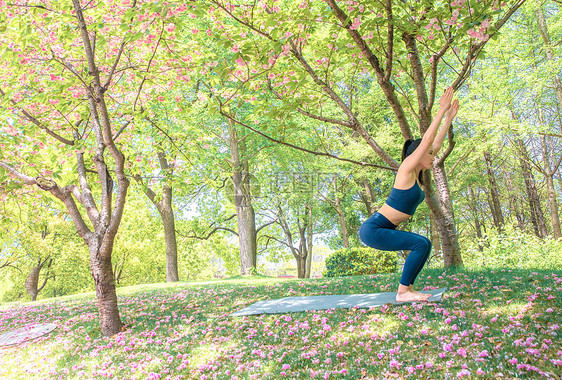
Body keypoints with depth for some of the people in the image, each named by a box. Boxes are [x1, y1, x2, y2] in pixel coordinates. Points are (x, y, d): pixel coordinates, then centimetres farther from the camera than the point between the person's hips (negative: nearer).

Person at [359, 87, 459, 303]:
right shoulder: (406, 170, -11)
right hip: (373, 230, -10)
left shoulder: (418, 175, 12)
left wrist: (449, 119, 18)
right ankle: (402, 292, -9)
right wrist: (441, 110, -11)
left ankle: (407, 288, 15)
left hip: (384, 229, 10)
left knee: (424, 245, 14)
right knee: (421, 244, -18)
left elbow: (436, 144, 17)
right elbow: (427, 140, -15)